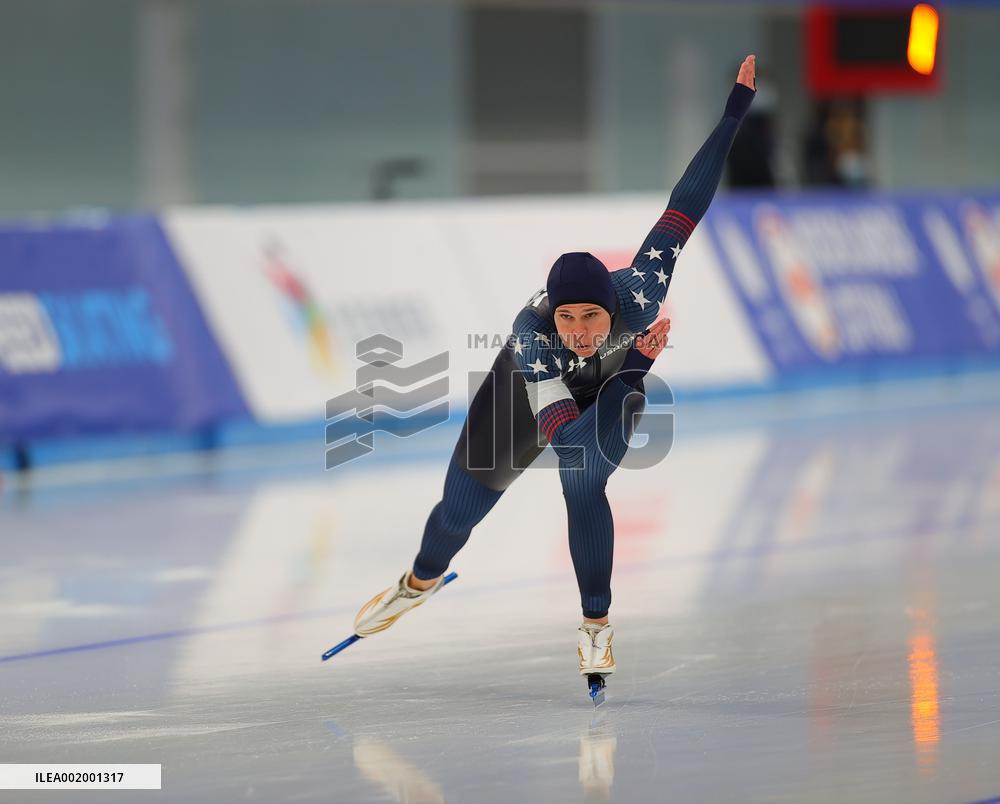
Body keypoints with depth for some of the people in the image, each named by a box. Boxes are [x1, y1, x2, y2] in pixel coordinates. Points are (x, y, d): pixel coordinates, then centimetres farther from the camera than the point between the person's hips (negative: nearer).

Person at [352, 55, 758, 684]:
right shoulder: (531, 332, -44)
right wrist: (637, 361, -56)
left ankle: (597, 625, -7)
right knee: (461, 508, 10)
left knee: (582, 486, -27)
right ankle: (422, 581, 46)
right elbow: (562, 428, -50)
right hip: (534, 385, 0)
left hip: (613, 385, 0)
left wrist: (737, 109, -38)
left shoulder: (640, 294, -42)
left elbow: (683, 209, -38)